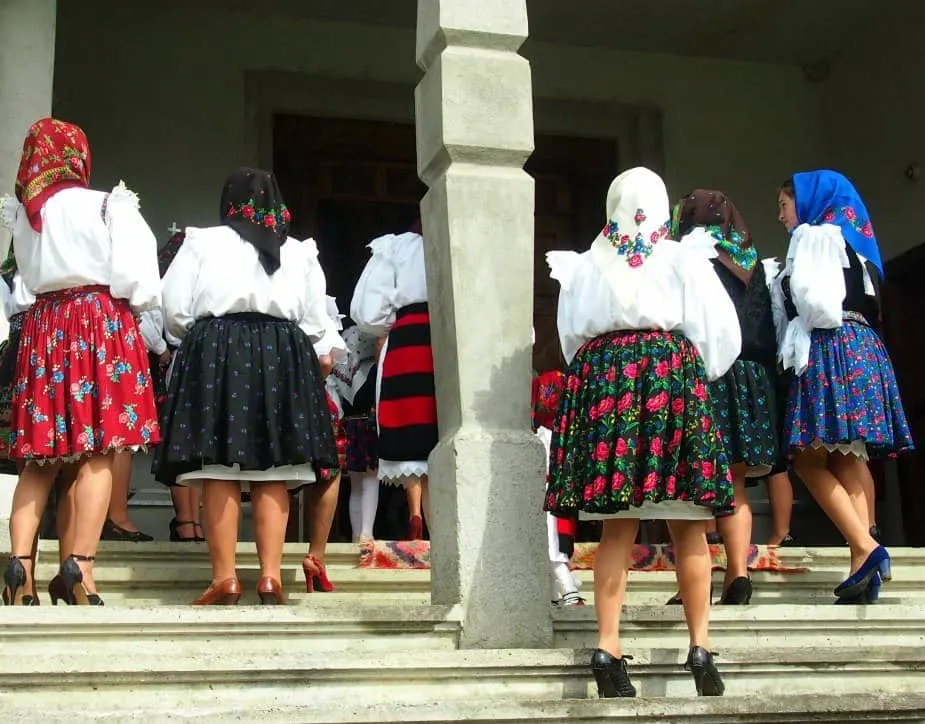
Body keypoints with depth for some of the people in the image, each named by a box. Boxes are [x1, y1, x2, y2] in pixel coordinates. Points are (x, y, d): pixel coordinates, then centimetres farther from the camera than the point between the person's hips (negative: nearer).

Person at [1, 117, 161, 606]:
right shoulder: (106, 206, -4)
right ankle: (80, 564, -13)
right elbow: (134, 278, -8)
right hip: (99, 323, -5)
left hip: (42, 327, 5)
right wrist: (141, 303, 10)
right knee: (99, 453, -6)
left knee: (41, 455, 7)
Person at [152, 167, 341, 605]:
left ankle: (225, 577, -8)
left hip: (214, 352, -2)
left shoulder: (201, 242, 6)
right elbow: (316, 323, 10)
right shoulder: (300, 252, 14)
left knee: (219, 473, -4)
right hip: (283, 355, 2)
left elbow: (175, 312, 2)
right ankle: (270, 575, -5)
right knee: (273, 476, 1)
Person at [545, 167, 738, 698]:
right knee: (689, 529, 1)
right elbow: (720, 334, 3)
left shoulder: (585, 266, 15)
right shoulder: (684, 261, 6)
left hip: (600, 378, 3)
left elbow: (571, 335, 18)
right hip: (673, 376, -2)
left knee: (618, 527, 1)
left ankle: (608, 647, -6)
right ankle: (701, 646, 0)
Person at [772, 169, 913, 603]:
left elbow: (813, 299, -12)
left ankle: (865, 548, -21)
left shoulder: (811, 235, 1)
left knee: (808, 457, -10)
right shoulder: (847, 239, 26)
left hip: (831, 350, -9)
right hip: (861, 347, 9)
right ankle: (862, 568, -9)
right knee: (848, 461, 0)